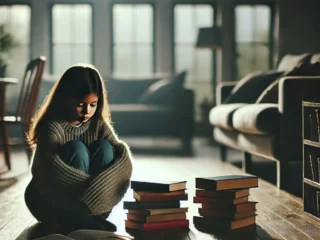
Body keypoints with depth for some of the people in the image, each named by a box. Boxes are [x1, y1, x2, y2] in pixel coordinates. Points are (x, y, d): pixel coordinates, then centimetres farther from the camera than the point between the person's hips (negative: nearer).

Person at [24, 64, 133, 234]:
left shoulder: (99, 124, -4)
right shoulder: (52, 126, -20)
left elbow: (123, 155, -19)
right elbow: (52, 168, -38)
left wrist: (99, 185, -35)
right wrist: (95, 186, -41)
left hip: (90, 203, 4)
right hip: (49, 203, -4)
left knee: (103, 147, -19)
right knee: (76, 149, -27)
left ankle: (97, 216, -19)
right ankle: (77, 221, -27)